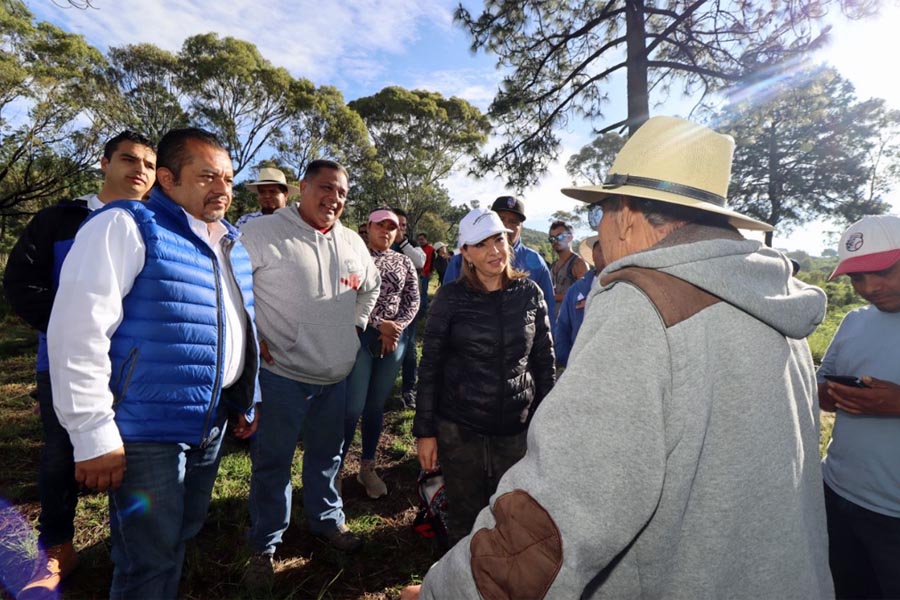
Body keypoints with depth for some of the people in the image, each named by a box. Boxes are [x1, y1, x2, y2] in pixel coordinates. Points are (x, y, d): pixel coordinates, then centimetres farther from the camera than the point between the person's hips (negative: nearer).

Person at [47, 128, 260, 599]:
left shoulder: (232, 242, 9)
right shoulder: (126, 227, -13)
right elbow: (78, 332, -18)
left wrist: (247, 400, 17)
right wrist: (94, 434, -18)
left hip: (212, 423, 7)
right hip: (148, 431, -7)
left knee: (182, 537, 25)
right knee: (151, 562, 10)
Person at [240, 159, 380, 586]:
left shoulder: (352, 243, 7)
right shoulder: (262, 234, -12)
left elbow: (370, 286, 24)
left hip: (336, 375, 5)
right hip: (281, 374, -5)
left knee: (327, 456, 21)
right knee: (272, 463, 10)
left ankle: (327, 520, 43)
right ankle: (264, 546, 31)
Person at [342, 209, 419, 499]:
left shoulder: (404, 262, 12)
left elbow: (413, 301, 7)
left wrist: (397, 327, -10)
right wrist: (379, 324, -15)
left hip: (394, 339, 4)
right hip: (361, 335, -3)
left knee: (376, 406, 12)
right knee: (353, 407, -5)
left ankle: (367, 468, 25)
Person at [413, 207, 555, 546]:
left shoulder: (529, 293, -1)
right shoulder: (451, 298, -6)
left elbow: (545, 361, 5)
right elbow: (430, 366, -3)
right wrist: (425, 431, -2)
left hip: (517, 430, 2)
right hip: (459, 429, -1)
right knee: (464, 519, 14)